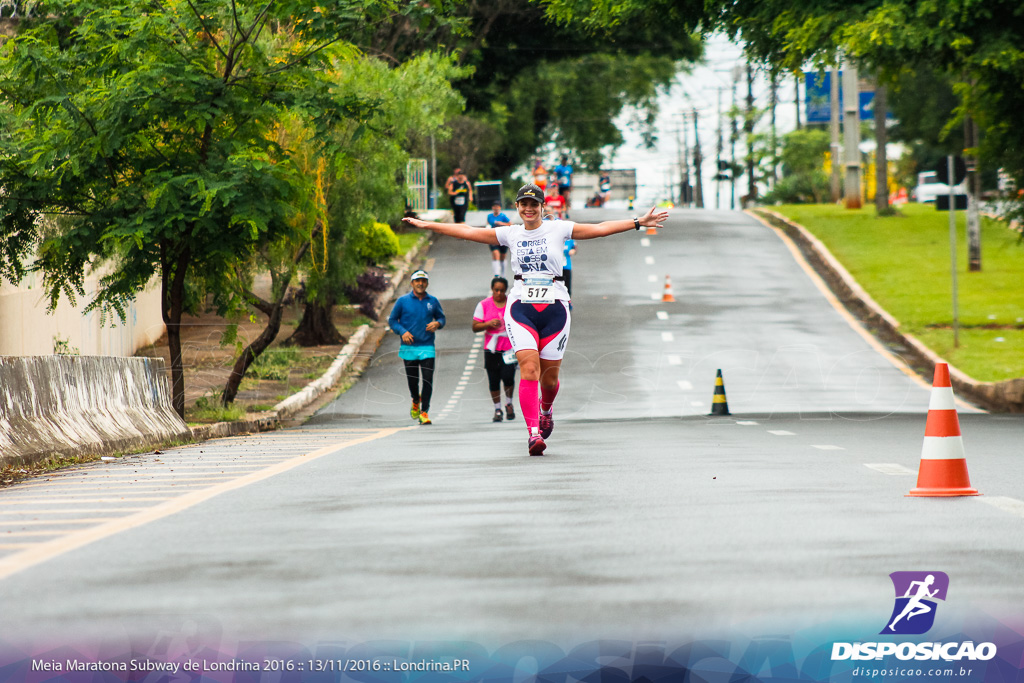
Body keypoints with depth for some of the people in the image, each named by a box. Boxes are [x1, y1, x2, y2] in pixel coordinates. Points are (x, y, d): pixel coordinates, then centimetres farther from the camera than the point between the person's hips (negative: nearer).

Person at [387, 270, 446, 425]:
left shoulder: (433, 301, 5)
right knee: (412, 382, 5)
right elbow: (392, 320, 6)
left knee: (428, 380, -11)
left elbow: (441, 318, 16)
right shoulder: (403, 301, 1)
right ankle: (416, 401, 37)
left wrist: (437, 323, -8)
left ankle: (424, 412, -4)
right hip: (409, 348, 0)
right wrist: (402, 331, -12)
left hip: (427, 348, 0)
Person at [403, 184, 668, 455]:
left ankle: (546, 410, 40)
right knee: (529, 369, -17)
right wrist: (426, 225, 12)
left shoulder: (558, 229, 4)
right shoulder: (511, 234, 9)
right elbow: (468, 232, 12)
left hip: (554, 306, 0)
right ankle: (533, 432, -18)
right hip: (521, 307, 0)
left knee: (549, 376, 5)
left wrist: (638, 222, -8)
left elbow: (600, 228, -1)